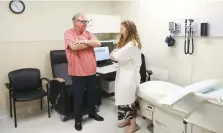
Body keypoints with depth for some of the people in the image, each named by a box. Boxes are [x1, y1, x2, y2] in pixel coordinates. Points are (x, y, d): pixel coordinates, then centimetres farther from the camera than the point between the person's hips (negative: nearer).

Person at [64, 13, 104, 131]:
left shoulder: (88, 33, 9)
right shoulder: (69, 33, -7)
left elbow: (98, 43, -5)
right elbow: (74, 46, -24)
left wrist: (84, 41, -19)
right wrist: (90, 43, -10)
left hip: (91, 71, 6)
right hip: (78, 72, -5)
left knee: (92, 93, 18)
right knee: (78, 96, 7)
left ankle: (92, 113, 40)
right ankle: (78, 119, 25)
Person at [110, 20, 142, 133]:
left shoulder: (132, 44, -20)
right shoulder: (126, 42, 14)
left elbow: (118, 56, -21)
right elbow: (118, 54, 12)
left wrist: (113, 54, 0)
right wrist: (116, 54, -10)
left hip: (130, 75, -9)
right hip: (123, 74, 9)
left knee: (128, 99, 2)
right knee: (124, 98, 16)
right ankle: (128, 119, 33)